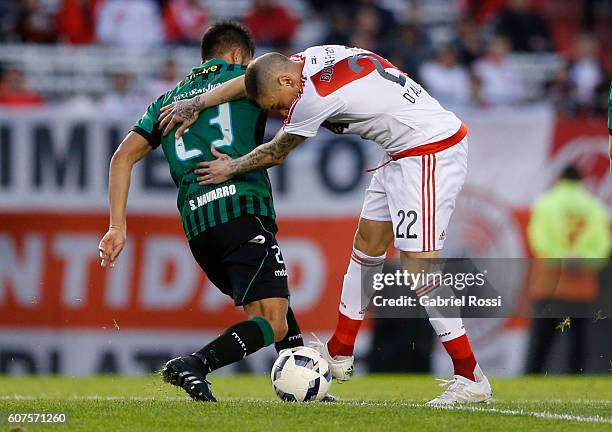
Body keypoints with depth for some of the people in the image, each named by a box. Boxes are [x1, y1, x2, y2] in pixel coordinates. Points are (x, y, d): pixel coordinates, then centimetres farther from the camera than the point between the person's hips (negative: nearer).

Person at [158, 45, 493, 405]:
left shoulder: (312, 97, -20)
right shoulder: (313, 58, 3)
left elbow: (276, 154, -2)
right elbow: (250, 80, 19)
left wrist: (231, 168, 15)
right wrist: (195, 105, 18)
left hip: (431, 153, -11)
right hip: (404, 155, 11)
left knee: (418, 264, -13)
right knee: (368, 242, 17)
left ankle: (472, 380, -10)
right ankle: (340, 355, 27)